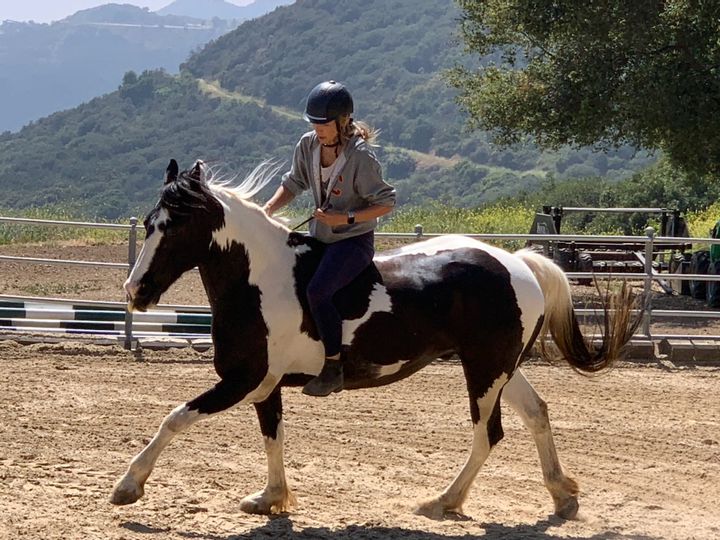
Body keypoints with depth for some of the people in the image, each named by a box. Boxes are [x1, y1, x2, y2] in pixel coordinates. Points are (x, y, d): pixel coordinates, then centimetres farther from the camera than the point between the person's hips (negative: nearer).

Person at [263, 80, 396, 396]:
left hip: (354, 240, -8)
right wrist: (268, 209, -5)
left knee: (317, 290, -29)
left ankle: (334, 367, -19)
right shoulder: (308, 146, -2)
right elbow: (293, 184, 12)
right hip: (319, 237, 8)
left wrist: (346, 219, -24)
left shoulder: (360, 156, -19)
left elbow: (385, 203, -13)